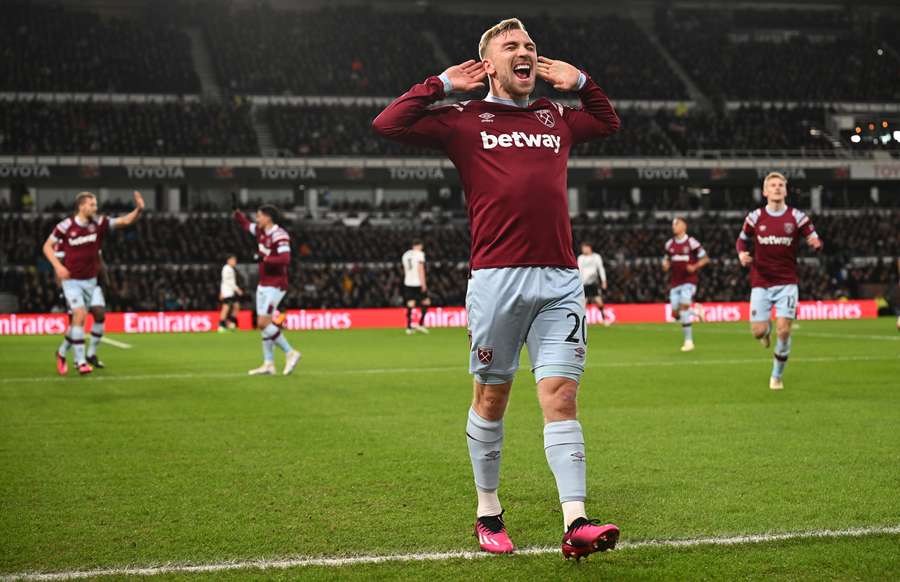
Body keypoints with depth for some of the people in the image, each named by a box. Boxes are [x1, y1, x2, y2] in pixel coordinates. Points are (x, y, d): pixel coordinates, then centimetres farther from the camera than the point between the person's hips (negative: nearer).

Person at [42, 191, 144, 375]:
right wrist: (58, 266, -17)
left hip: (90, 280, 4)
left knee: (78, 320, 7)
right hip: (71, 280, -4)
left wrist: (138, 210, -26)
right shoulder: (65, 226, -13)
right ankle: (80, 361, -11)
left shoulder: (98, 223, -5)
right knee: (80, 315, -18)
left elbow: (125, 221, -7)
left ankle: (62, 352, 31)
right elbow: (47, 246, -3)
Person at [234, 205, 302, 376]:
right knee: (263, 325, 8)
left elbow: (285, 260, -31)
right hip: (263, 285, 9)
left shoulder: (279, 235, -19)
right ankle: (269, 364, 11)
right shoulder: (261, 231, 8)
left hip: (275, 286, -9)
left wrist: (265, 259, -23)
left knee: (263, 323, -12)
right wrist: (237, 213, 8)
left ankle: (290, 353, -2)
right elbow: (245, 224, 25)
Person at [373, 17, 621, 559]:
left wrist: (580, 81, 24)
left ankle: (576, 523, -12)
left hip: (560, 279, 3)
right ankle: (488, 513, 23)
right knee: (492, 396, 7)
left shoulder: (556, 117, 20)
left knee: (561, 398, -6)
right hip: (497, 276, -3)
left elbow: (610, 122, 39)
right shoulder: (464, 120, 7)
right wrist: (442, 84, 4)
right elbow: (388, 125, -1)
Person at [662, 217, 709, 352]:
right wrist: (665, 265, 0)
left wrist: (694, 267, -18)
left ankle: (688, 341, -12)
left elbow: (705, 259, -1)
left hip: (688, 280, -5)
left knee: (684, 307, -19)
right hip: (675, 282, 5)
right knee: (675, 313, 0)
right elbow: (667, 259, 23)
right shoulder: (670, 244, 10)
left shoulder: (691, 242, -6)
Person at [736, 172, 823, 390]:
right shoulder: (755, 217, 2)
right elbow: (742, 239, 15)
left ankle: (777, 376, 12)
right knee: (758, 332, -7)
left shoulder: (797, 217, -1)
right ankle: (766, 327, 34)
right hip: (760, 283, 1)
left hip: (787, 283, -1)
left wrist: (816, 243, -22)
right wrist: (742, 254, -7)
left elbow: (814, 239, 3)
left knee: (783, 331, -9)